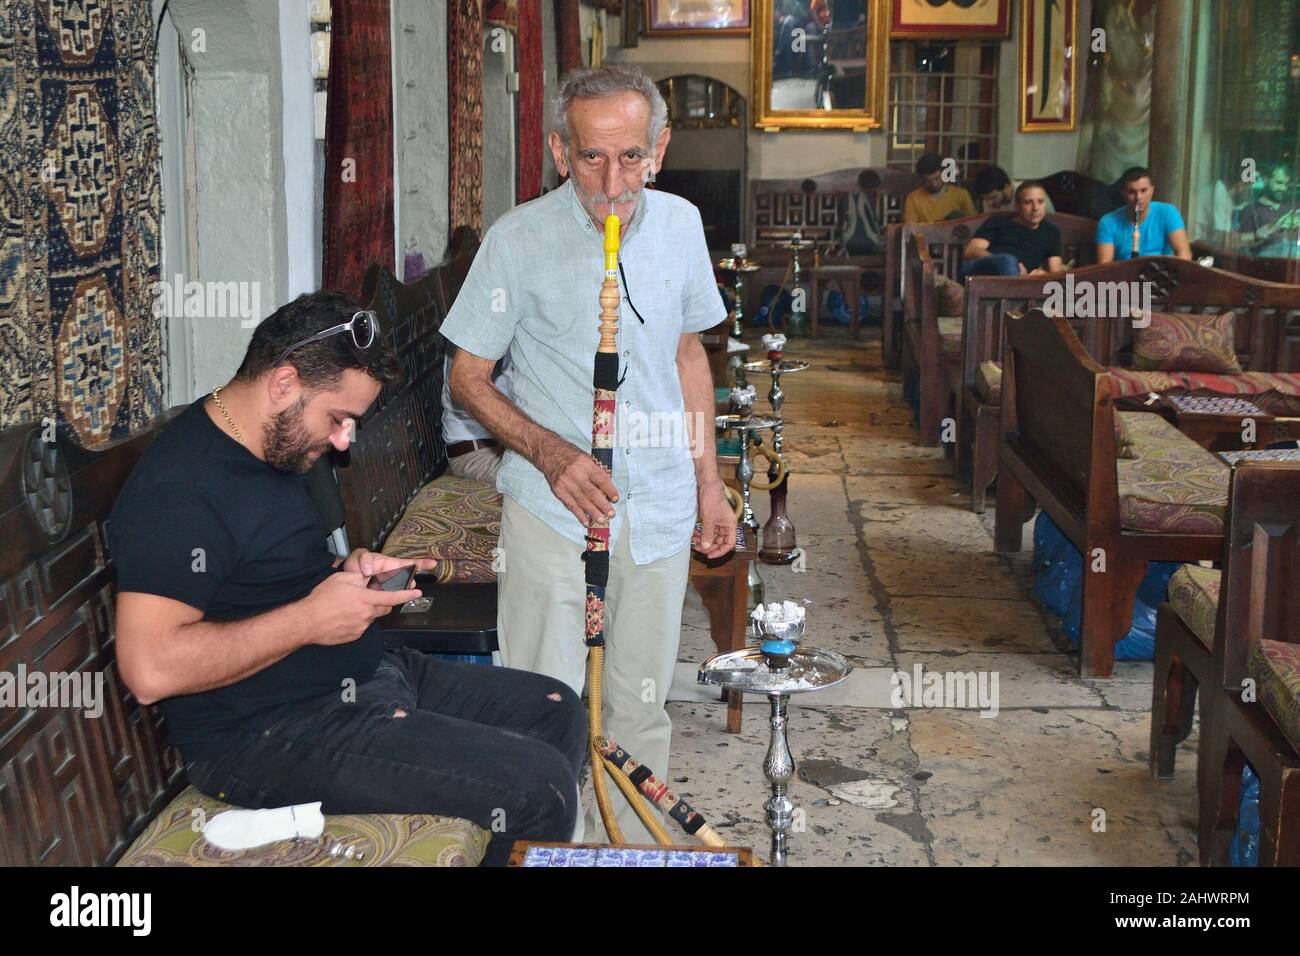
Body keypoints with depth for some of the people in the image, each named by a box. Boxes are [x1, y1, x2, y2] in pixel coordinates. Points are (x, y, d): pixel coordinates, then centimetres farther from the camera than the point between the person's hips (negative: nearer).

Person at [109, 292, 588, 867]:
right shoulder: (180, 491, -22)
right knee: (538, 787, -19)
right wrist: (310, 618, -23)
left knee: (557, 712, 12)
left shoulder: (279, 447, 10)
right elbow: (150, 669, -30)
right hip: (267, 733, -11)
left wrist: (346, 574, 6)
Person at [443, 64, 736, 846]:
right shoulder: (519, 240, -10)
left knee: (642, 707, 13)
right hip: (555, 505, -3)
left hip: (660, 507, 4)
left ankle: (637, 849, 29)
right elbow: (468, 378, -4)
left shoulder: (681, 224, 3)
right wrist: (549, 452, -19)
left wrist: (709, 485, 13)